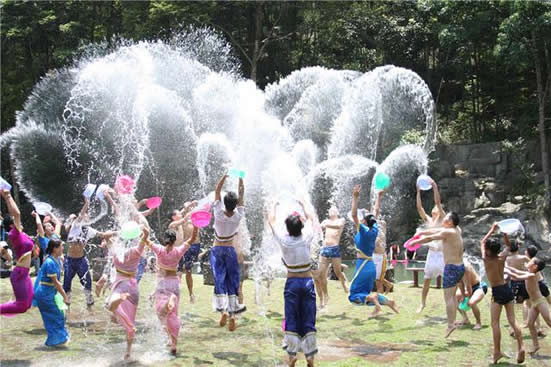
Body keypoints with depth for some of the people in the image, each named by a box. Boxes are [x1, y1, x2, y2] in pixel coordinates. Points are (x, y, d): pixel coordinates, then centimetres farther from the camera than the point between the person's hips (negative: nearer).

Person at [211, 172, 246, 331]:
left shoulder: (218, 214, -16)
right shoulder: (238, 216, -13)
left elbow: (217, 191, -8)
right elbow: (241, 196, -1)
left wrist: (225, 176, -6)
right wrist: (241, 180, 5)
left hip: (217, 250, -1)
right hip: (230, 250, 1)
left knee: (219, 279, -1)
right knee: (232, 281, 6)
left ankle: (223, 310, -18)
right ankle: (233, 314, 2)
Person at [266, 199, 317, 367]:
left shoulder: (283, 241, -9)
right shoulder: (306, 238, -6)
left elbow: (271, 221, 8)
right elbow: (309, 218, 15)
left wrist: (274, 206, 24)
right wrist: (303, 205, 30)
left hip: (292, 283, -1)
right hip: (308, 282, 1)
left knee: (291, 320, 5)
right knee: (308, 320, 5)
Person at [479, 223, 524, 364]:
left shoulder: (486, 260, -8)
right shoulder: (502, 258, 2)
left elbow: (482, 242, 8)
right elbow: (508, 246, 25)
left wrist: (492, 229, 13)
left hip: (497, 292, -6)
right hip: (507, 290, 6)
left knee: (495, 323, -3)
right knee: (512, 321, 5)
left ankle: (497, 351, -7)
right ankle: (521, 347, -3)